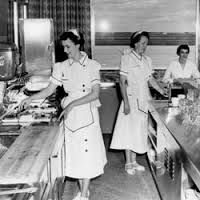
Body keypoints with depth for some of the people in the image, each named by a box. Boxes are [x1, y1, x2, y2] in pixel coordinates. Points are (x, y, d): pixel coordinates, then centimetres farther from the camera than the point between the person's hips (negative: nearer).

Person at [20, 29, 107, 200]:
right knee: (74, 152, 9)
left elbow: (95, 94, -14)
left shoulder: (92, 65, -7)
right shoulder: (62, 67, 4)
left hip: (87, 113, -4)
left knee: (86, 151, -1)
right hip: (69, 114, 4)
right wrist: (30, 98, -10)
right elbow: (49, 90, 4)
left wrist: (72, 104, -21)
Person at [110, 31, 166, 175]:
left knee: (139, 131, 11)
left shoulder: (147, 60, 9)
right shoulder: (127, 58, -10)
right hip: (131, 99, -6)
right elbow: (122, 82, -12)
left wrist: (162, 91, -2)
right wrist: (126, 102, -17)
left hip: (143, 101, 6)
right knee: (129, 130, 0)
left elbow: (151, 79, 12)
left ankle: (134, 161, 22)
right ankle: (128, 163, 12)